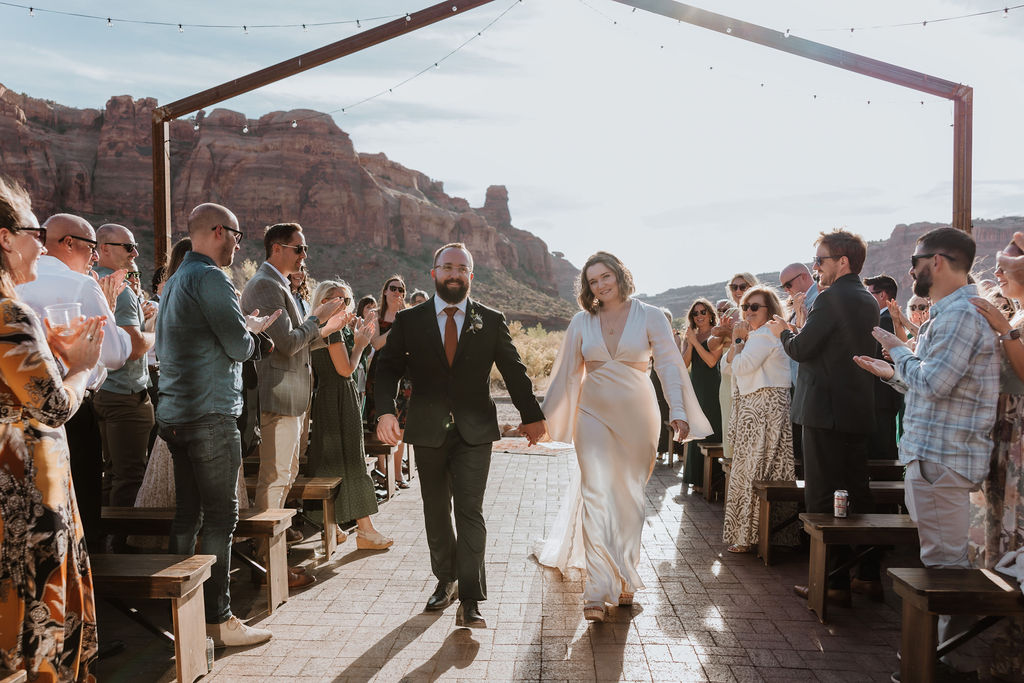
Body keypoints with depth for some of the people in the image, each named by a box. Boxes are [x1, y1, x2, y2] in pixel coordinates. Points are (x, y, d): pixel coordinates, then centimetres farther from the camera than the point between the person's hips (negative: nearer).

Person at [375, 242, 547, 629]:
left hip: (475, 432, -1)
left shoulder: (491, 321, 3)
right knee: (435, 512, 13)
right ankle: (445, 581, 32)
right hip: (428, 432, 2)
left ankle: (470, 600, -3)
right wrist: (385, 410, -15)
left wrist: (532, 416, 2)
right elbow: (387, 367, 1)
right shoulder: (409, 321, 3)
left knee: (470, 510, -8)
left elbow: (514, 370, 7)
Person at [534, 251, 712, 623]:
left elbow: (669, 365, -7)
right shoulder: (582, 321, 4)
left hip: (636, 417, 0)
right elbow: (567, 372, 8)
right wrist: (543, 416, 7)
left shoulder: (649, 316, -2)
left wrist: (678, 411, -19)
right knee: (597, 498, -8)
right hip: (594, 415, 1)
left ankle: (624, 576, 29)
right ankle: (598, 591, -6)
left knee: (629, 498, 10)